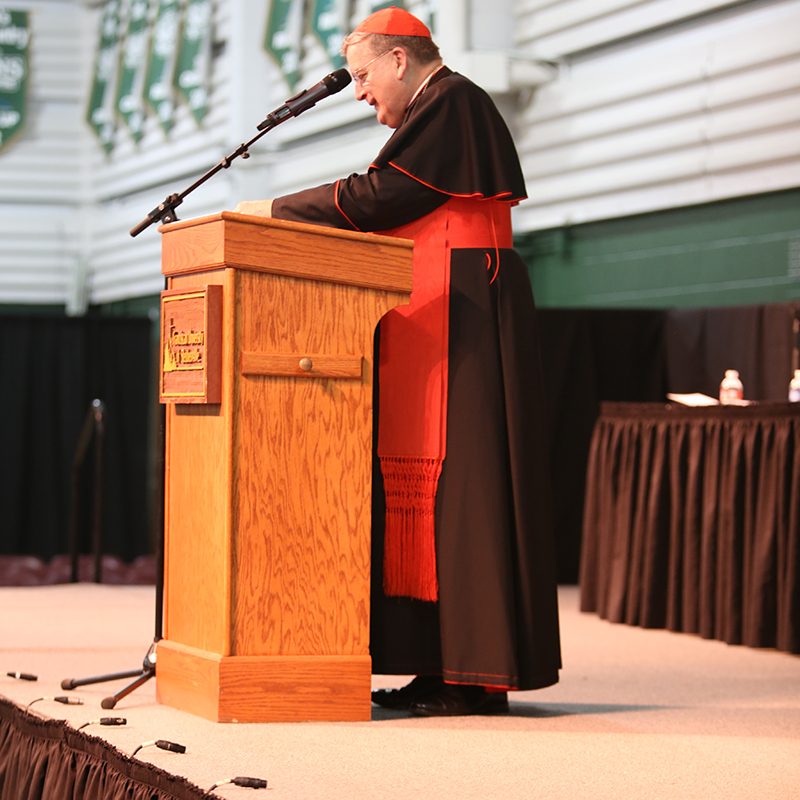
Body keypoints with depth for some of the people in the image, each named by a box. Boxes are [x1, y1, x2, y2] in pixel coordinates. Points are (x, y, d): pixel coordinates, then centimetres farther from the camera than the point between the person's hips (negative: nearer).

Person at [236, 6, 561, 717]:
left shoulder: (449, 104, -8)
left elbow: (377, 196, -13)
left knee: (457, 482, -11)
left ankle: (479, 678, -11)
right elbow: (397, 217, 22)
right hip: (435, 325, 10)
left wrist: (278, 210, -5)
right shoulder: (444, 110, 23)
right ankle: (445, 667, 6)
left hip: (461, 325, -10)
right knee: (425, 484, 6)